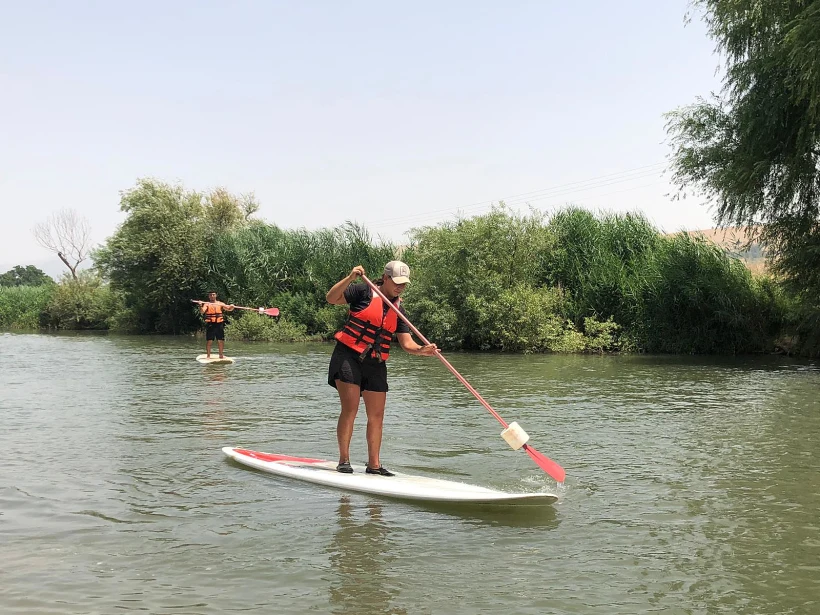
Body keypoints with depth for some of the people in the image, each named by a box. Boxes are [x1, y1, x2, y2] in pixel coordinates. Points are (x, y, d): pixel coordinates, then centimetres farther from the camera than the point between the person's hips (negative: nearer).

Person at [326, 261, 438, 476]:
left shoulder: (398, 309, 10)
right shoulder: (363, 292, -5)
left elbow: (406, 343, 4)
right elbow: (331, 298, -13)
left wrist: (421, 350, -17)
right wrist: (350, 278, -26)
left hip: (375, 364, 6)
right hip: (349, 356, -6)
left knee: (377, 415, 4)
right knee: (350, 409, -9)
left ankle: (374, 464, 11)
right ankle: (344, 460, -2)